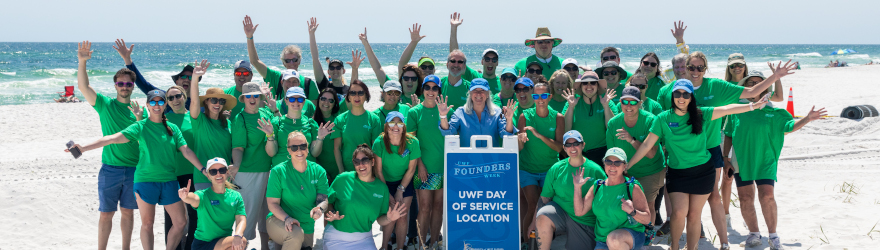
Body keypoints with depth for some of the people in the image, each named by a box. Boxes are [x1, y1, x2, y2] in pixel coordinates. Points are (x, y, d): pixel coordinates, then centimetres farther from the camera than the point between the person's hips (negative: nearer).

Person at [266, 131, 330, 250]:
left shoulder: (318, 171, -2)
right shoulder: (278, 171, -9)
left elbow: (323, 199, -7)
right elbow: (272, 203, -11)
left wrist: (319, 209, -32)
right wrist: (287, 218, -29)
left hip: (307, 228, 5)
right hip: (278, 221, -5)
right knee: (296, 233, -35)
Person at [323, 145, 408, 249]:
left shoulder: (382, 188, 1)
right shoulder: (343, 179, -6)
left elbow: (380, 220, 6)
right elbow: (327, 201, 0)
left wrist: (389, 219, -15)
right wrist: (331, 214, -20)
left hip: (364, 240, 2)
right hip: (336, 239, -2)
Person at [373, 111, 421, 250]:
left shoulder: (412, 142, -18)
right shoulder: (379, 142, -19)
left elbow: (411, 169, -8)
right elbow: (378, 170, -11)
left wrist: (400, 189, -6)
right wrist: (386, 193, -9)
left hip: (405, 182, 1)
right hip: (385, 182, -1)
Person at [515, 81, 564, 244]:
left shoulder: (557, 118, -4)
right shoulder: (525, 116, -6)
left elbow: (559, 147, -11)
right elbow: (519, 148, -6)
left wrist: (540, 135, -24)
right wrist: (521, 140, -30)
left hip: (549, 169, 1)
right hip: (528, 168, -1)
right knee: (533, 204, -12)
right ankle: (525, 237, 1)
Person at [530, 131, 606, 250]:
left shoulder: (595, 170, -3)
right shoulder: (556, 168, 2)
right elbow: (544, 197, 4)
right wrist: (534, 222, -1)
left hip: (585, 223, 0)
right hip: (559, 213, 0)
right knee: (543, 217, -32)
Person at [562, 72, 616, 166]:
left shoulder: (607, 103, 3)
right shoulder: (574, 101, 2)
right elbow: (565, 129, -7)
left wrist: (606, 106, -16)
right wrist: (571, 107, -15)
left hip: (599, 151, 0)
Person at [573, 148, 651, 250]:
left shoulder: (633, 188, -6)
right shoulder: (597, 187, 7)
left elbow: (647, 219, -8)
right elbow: (579, 211, 4)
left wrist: (632, 212, -28)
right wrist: (577, 187, -4)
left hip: (632, 236, -3)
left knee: (614, 238, -36)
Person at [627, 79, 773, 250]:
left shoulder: (701, 115, -1)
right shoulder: (663, 119, -4)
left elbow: (728, 109, -5)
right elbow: (647, 145, -2)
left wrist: (752, 106, -16)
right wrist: (627, 166, -2)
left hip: (703, 171, 1)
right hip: (677, 173, -1)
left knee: (694, 215, 4)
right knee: (679, 212, -15)